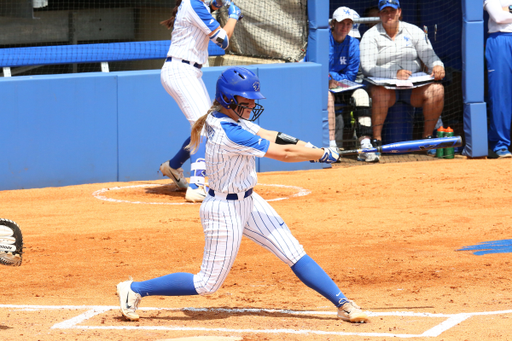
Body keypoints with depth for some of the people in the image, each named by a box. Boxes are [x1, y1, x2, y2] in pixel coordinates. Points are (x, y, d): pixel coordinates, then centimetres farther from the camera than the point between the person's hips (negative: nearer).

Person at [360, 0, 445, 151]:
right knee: (379, 94, -37)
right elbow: (367, 68, -11)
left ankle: (427, 137, -13)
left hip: (413, 87, 3)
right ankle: (376, 139, -27)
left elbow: (429, 56, 6)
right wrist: (395, 74, -27)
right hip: (385, 85, -3)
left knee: (437, 90, -24)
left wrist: (437, 66, -21)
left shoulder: (414, 31, 11)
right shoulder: (371, 36, 2)